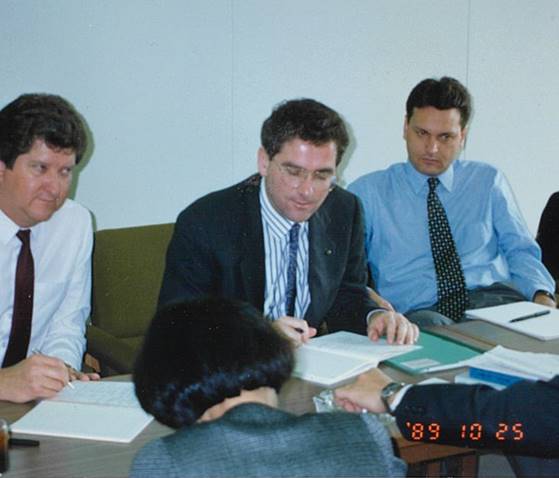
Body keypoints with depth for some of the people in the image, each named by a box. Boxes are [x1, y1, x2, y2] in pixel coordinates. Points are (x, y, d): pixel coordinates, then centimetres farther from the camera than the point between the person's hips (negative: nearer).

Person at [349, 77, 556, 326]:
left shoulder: (489, 182, 19)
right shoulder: (367, 191, 11)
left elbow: (520, 251, 15)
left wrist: (541, 294, -7)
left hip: (493, 302, 4)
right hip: (417, 311, -3)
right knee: (427, 323, -39)